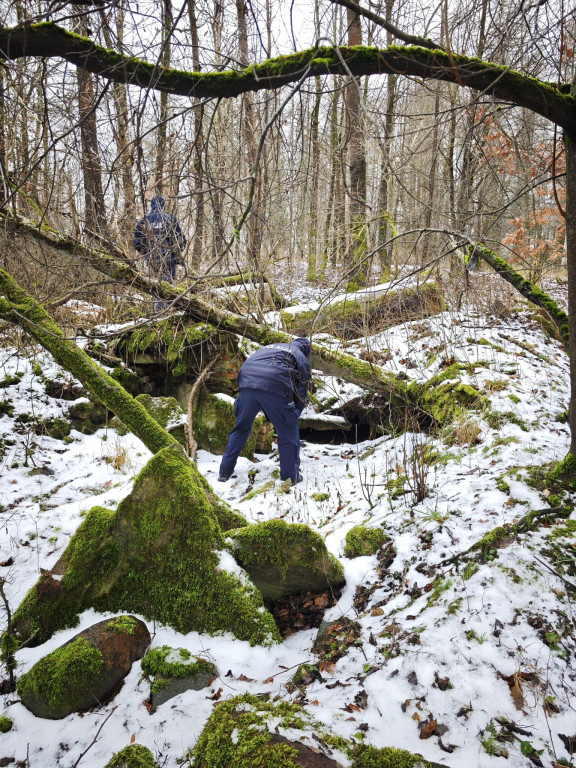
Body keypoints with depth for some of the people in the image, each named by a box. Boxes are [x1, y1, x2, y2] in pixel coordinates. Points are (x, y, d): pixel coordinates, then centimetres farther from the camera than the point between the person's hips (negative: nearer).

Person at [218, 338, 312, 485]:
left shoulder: (268, 347, 38)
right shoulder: (302, 358, 24)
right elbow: (301, 391, 18)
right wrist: (295, 415, 31)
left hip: (246, 384, 5)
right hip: (274, 389, -4)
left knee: (240, 429, 21)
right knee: (288, 434, 13)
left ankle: (225, 472, 27)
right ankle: (290, 477, 19)